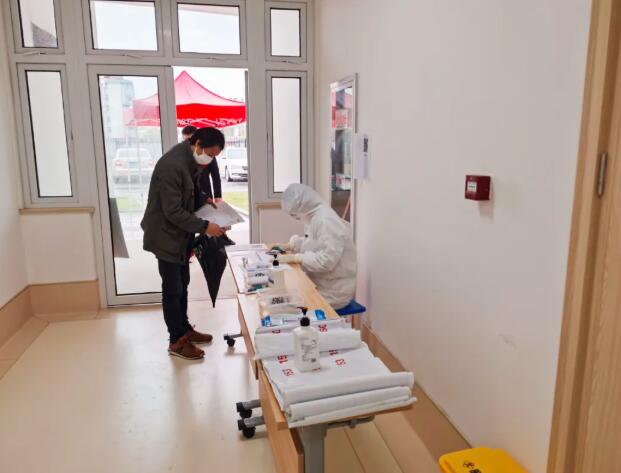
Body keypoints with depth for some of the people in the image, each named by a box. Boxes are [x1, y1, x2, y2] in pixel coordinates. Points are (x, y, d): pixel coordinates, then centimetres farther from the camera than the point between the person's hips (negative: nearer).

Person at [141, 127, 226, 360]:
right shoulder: (172, 165, -27)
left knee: (182, 284, 18)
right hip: (166, 236, -9)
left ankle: (185, 329, 33)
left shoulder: (191, 160, 3)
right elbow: (173, 212, -27)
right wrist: (205, 226, -25)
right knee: (173, 289, 2)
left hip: (181, 235, 9)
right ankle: (176, 341, 16)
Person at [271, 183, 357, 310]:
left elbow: (326, 261, -29)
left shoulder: (326, 221, -24)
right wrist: (288, 246, 9)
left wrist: (295, 258, -24)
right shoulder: (315, 217, 6)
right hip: (320, 284, 9)